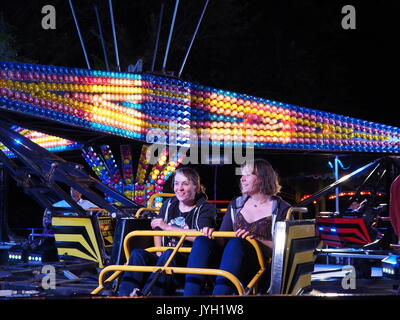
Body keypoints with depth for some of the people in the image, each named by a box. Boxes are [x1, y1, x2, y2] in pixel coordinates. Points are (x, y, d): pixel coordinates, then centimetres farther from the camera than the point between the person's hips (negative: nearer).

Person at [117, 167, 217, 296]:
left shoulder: (205, 208, 0)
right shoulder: (168, 204, 19)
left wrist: (167, 227, -13)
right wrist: (159, 254, 6)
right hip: (166, 261, 6)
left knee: (170, 254, -38)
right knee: (137, 253, -23)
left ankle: (146, 293, -50)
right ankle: (125, 294, -37)